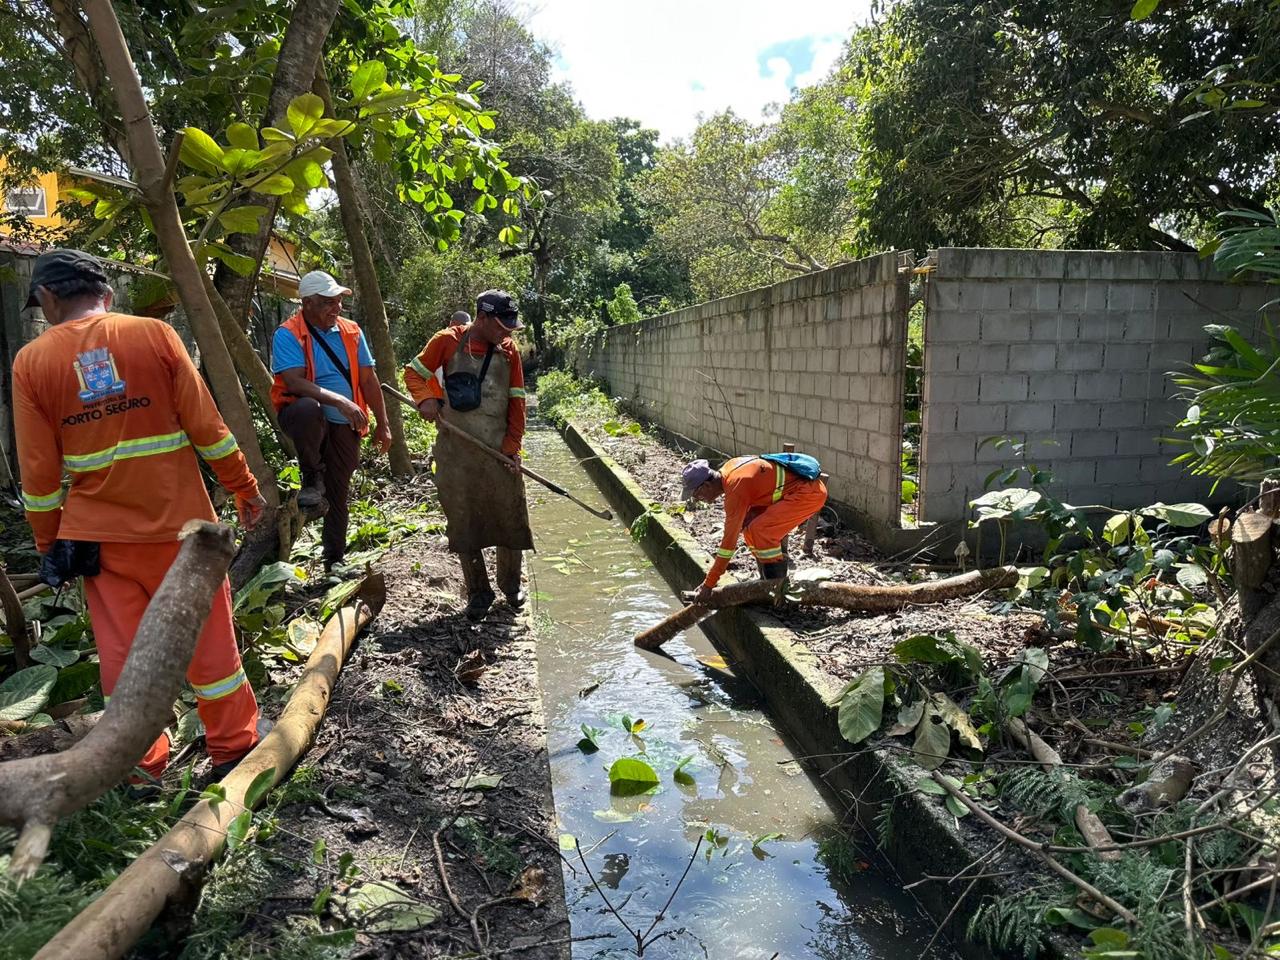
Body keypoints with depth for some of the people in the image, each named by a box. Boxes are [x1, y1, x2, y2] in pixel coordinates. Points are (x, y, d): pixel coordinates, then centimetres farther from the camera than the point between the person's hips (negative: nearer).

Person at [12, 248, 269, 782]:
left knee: (121, 653, 12)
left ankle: (143, 766, 23)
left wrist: (49, 543, 12)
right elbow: (207, 426, -7)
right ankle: (234, 746, 23)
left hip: (98, 533, 2)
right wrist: (245, 487, 5)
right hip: (179, 522, -1)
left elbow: (39, 472, 1)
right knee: (208, 641, 11)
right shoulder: (153, 334, -6)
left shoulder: (31, 362, -1)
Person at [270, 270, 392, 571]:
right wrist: (340, 401, -32)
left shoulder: (351, 332, 5)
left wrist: (382, 424, 6)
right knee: (308, 408, -40)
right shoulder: (288, 334, -11)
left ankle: (334, 559, 21)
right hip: (304, 416, -4)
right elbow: (294, 381, -24)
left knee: (338, 493, 7)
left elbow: (369, 380, 8)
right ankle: (312, 480, -19)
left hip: (344, 424, 5)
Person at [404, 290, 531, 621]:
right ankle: (478, 592, 19)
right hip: (456, 449, -1)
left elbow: (516, 401, 5)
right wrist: (426, 398, -14)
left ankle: (511, 586, 25)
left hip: (499, 450, 2)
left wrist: (513, 445, -3)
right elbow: (414, 372, 6)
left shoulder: (509, 351, 3)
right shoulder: (447, 341, -3)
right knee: (463, 521, 5)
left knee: (511, 518, 5)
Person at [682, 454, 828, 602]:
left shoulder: (736, 490, -23)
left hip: (811, 493, -10)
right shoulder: (728, 468, 3)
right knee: (750, 525, 7)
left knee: (759, 531, -19)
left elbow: (729, 538, -21)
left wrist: (708, 584, -16)